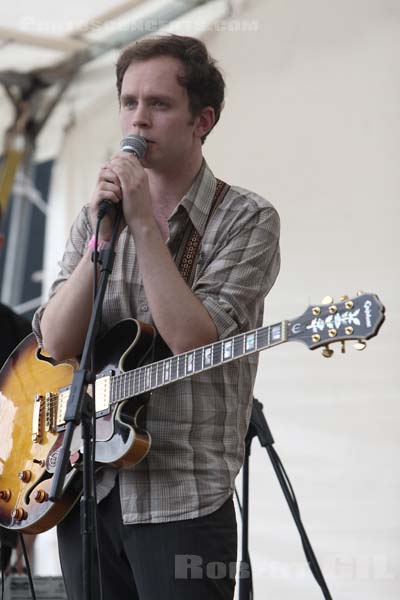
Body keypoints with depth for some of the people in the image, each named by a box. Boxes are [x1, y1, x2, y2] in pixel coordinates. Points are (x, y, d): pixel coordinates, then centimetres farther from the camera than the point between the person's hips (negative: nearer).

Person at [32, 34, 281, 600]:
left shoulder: (247, 220, -6)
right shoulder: (92, 219, 9)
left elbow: (192, 340, -19)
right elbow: (57, 342, -4)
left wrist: (143, 222, -17)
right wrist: (105, 230, -12)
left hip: (181, 503, -4)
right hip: (84, 492, 5)